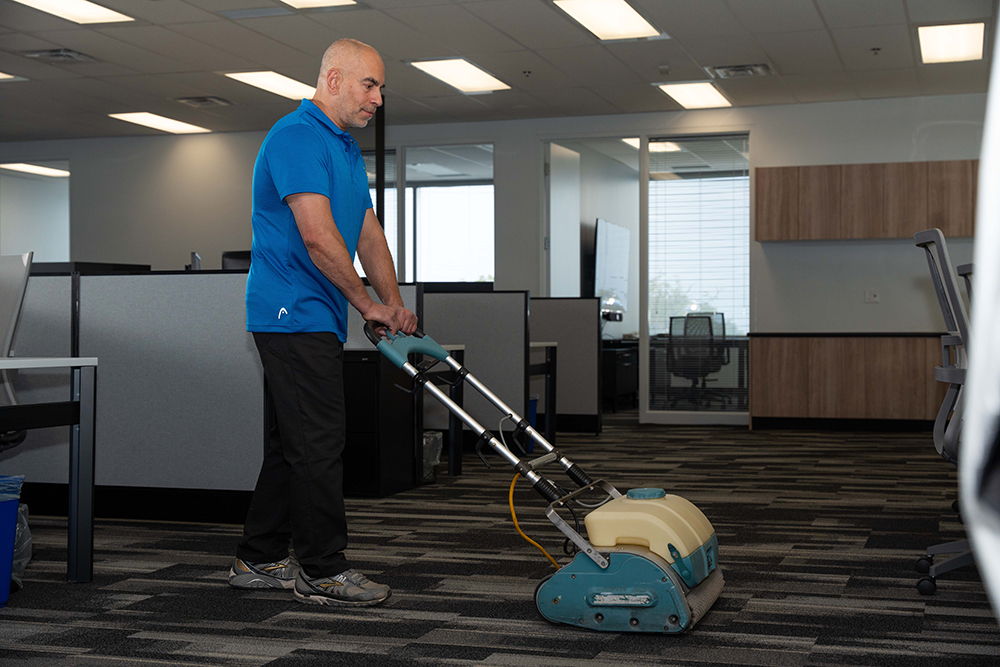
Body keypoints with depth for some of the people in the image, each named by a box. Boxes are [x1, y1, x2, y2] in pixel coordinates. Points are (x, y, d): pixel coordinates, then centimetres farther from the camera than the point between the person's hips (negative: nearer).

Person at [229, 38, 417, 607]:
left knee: (293, 443, 13)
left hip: (315, 320, 10)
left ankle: (260, 560, 20)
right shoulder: (297, 137, -14)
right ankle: (323, 570, 1)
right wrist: (367, 304, -13)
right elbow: (317, 236, -21)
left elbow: (369, 233, 17)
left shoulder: (347, 150, 19)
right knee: (318, 443, -7)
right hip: (295, 315, -10)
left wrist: (393, 301, 4)